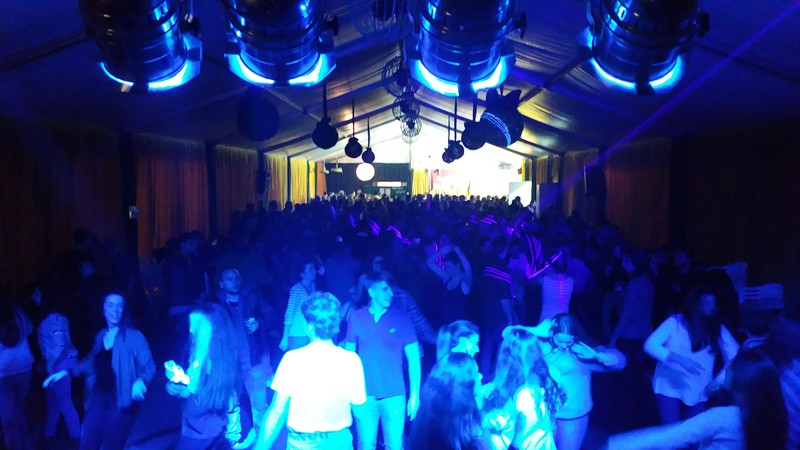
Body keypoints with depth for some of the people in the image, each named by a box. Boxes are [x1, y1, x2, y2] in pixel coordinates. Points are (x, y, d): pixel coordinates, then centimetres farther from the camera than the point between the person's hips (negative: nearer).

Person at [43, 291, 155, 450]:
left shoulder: (134, 336, -13)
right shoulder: (102, 335, 6)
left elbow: (149, 366, -14)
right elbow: (91, 363, 20)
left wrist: (140, 382, -33)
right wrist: (66, 372, 13)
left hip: (120, 403, -6)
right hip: (99, 400, 6)